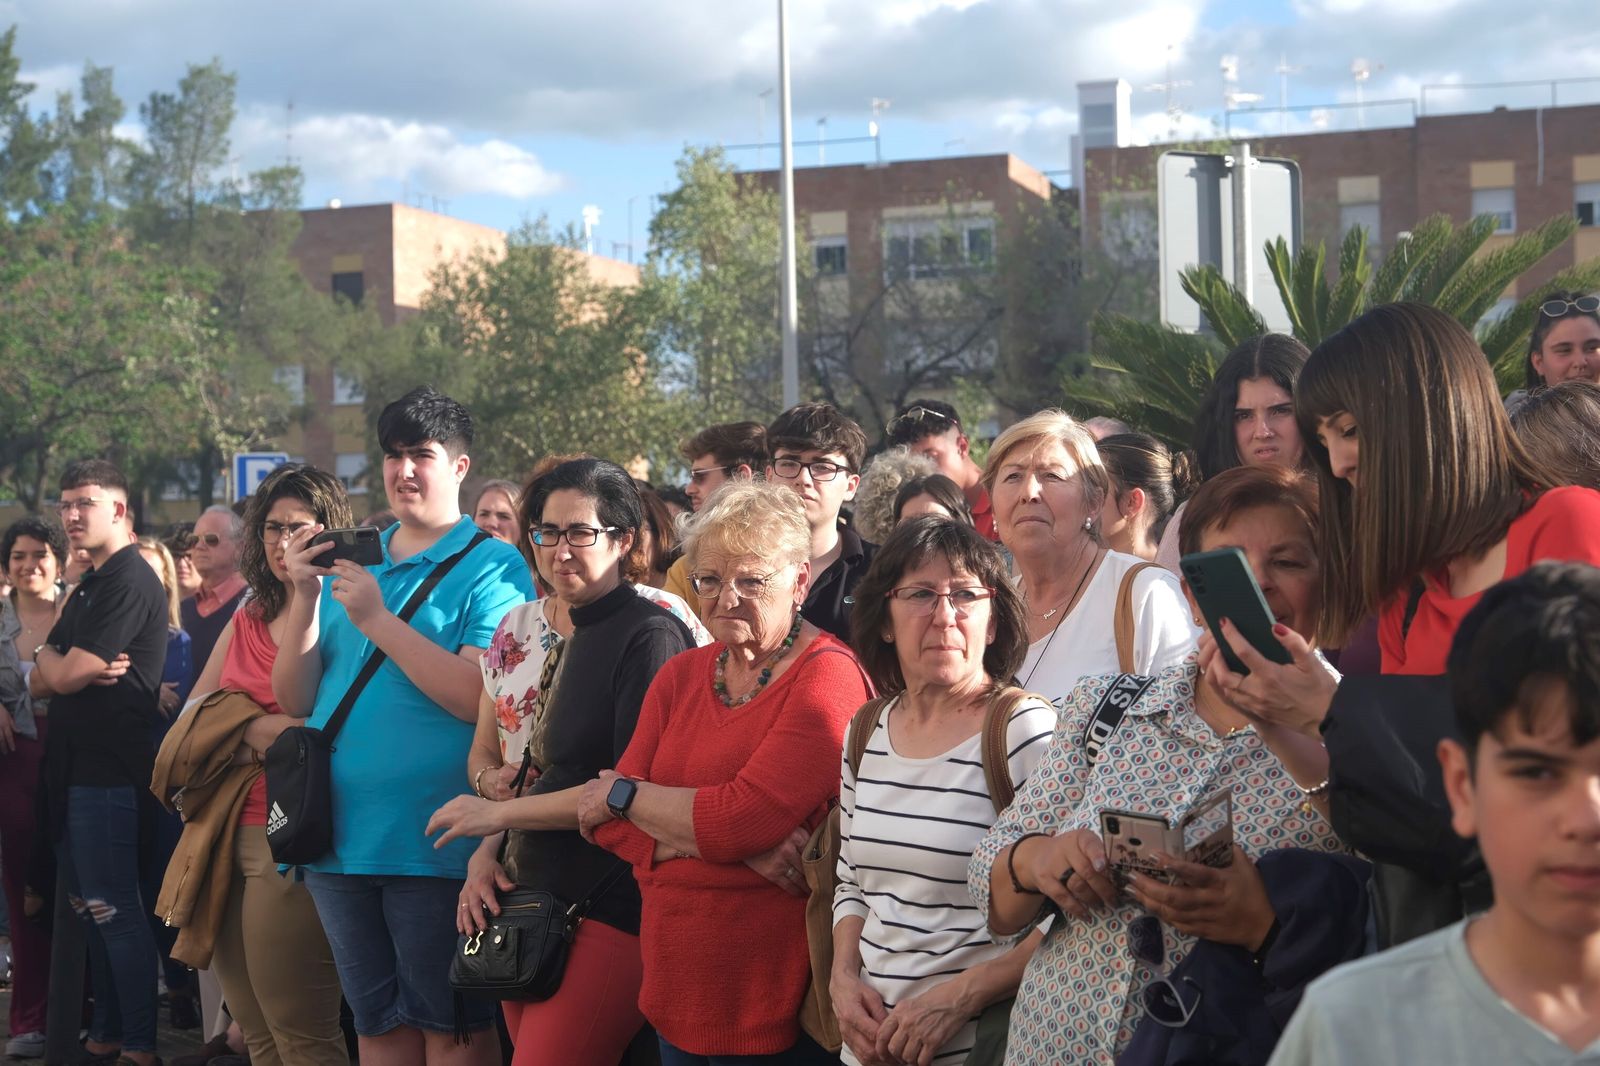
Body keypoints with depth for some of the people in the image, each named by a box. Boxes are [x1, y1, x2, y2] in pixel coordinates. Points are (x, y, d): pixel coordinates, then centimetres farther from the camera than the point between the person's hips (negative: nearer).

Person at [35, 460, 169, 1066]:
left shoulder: (129, 582, -12)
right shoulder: (87, 588, 19)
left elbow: (66, 674, -17)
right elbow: (43, 681, 13)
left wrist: (54, 662, 5)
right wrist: (68, 666, -9)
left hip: (107, 769, -10)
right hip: (75, 766, 10)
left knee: (113, 911, -7)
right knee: (89, 907, 13)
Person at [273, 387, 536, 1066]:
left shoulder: (494, 567, -5)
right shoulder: (352, 561, 12)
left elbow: (479, 698, -19)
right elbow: (294, 699, 7)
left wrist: (377, 620, -19)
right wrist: (304, 597, -6)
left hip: (434, 843, -5)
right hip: (342, 834, 6)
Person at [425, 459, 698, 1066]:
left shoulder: (651, 635, -11)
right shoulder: (566, 636, 17)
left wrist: (499, 814, -10)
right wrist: (487, 852, 5)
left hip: (608, 910, -8)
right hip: (531, 904, 8)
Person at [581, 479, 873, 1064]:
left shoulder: (828, 678, -11)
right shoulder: (680, 676, 9)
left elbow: (745, 818, -22)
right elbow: (609, 825, 0)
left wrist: (624, 794, -7)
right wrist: (745, 849, -16)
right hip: (675, 982, 6)